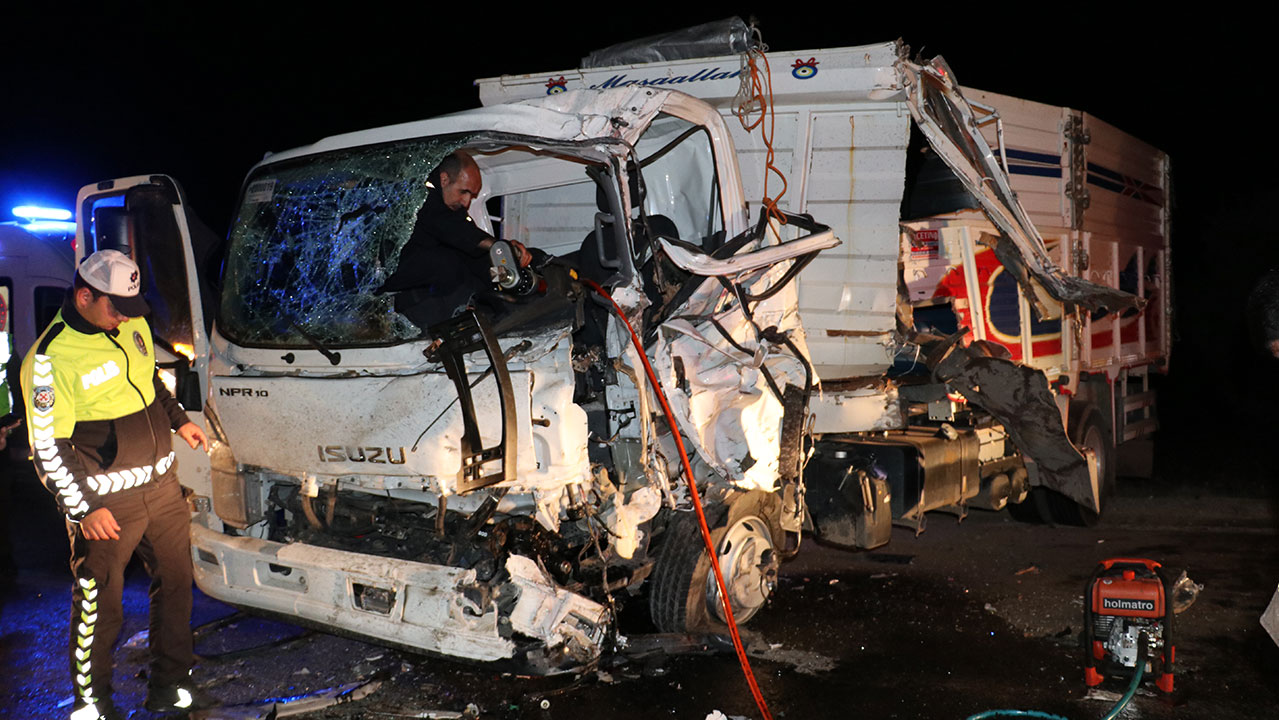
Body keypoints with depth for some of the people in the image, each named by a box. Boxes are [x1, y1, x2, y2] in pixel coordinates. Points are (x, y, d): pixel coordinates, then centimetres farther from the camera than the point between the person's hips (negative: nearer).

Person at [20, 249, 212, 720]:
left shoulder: (131, 326, 4)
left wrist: (180, 420, 19)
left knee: (175, 585, 16)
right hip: (106, 504, -7)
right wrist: (84, 508, -16)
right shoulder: (50, 358, -18)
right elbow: (47, 448, -15)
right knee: (100, 609, 3)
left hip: (162, 486, 7)